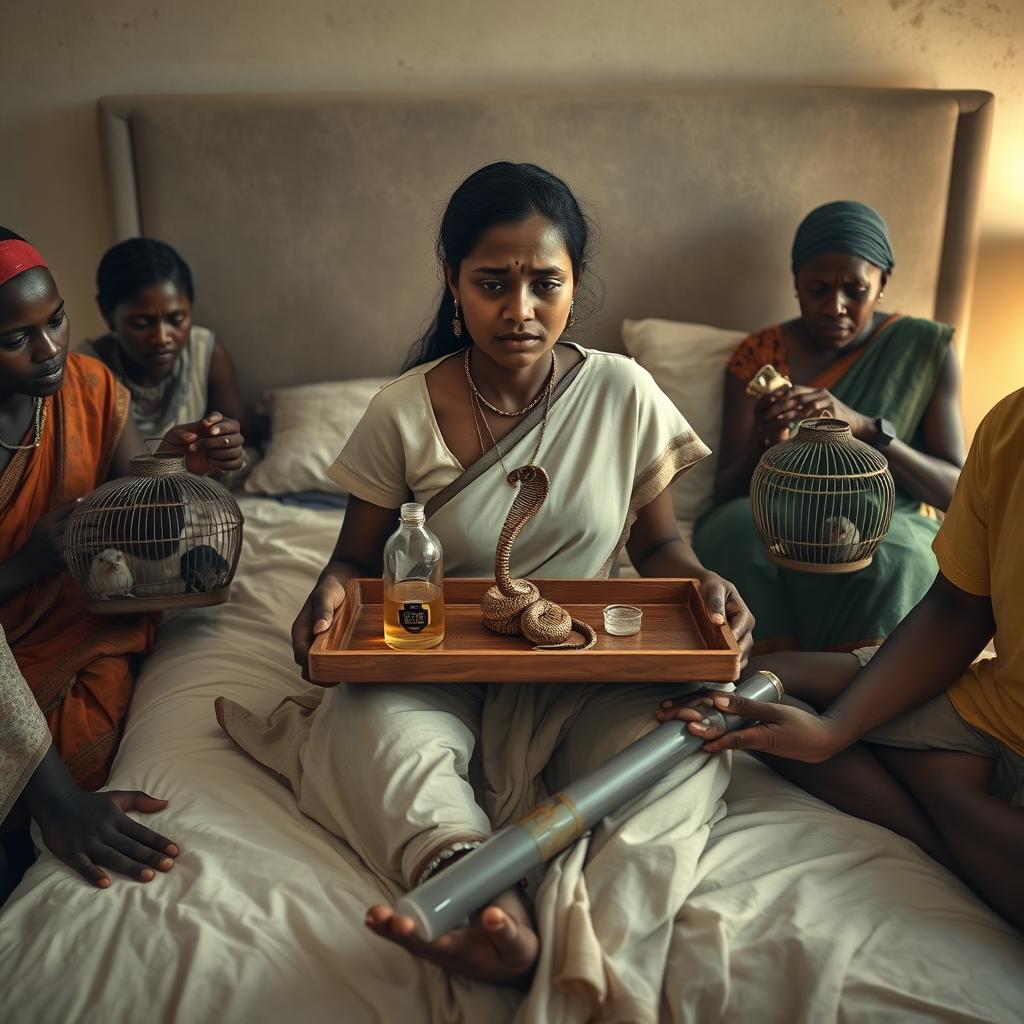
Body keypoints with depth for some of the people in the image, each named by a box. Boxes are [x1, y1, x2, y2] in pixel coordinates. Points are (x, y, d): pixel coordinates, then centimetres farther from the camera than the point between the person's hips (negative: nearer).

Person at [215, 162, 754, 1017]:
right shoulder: (406, 411, -6)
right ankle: (497, 916, -53)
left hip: (590, 664, 1)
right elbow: (359, 556, 3)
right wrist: (334, 590, -21)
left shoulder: (624, 393, -4)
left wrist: (703, 584, -18)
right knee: (372, 722, -33)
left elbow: (659, 543, 5)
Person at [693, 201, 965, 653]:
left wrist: (866, 428, -20)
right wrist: (765, 441, -23)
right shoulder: (759, 355, 2)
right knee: (739, 524, -32)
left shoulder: (926, 350, 2)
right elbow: (727, 493, 0)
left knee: (891, 554, -35)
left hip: (889, 531, 0)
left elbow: (957, 489, -3)